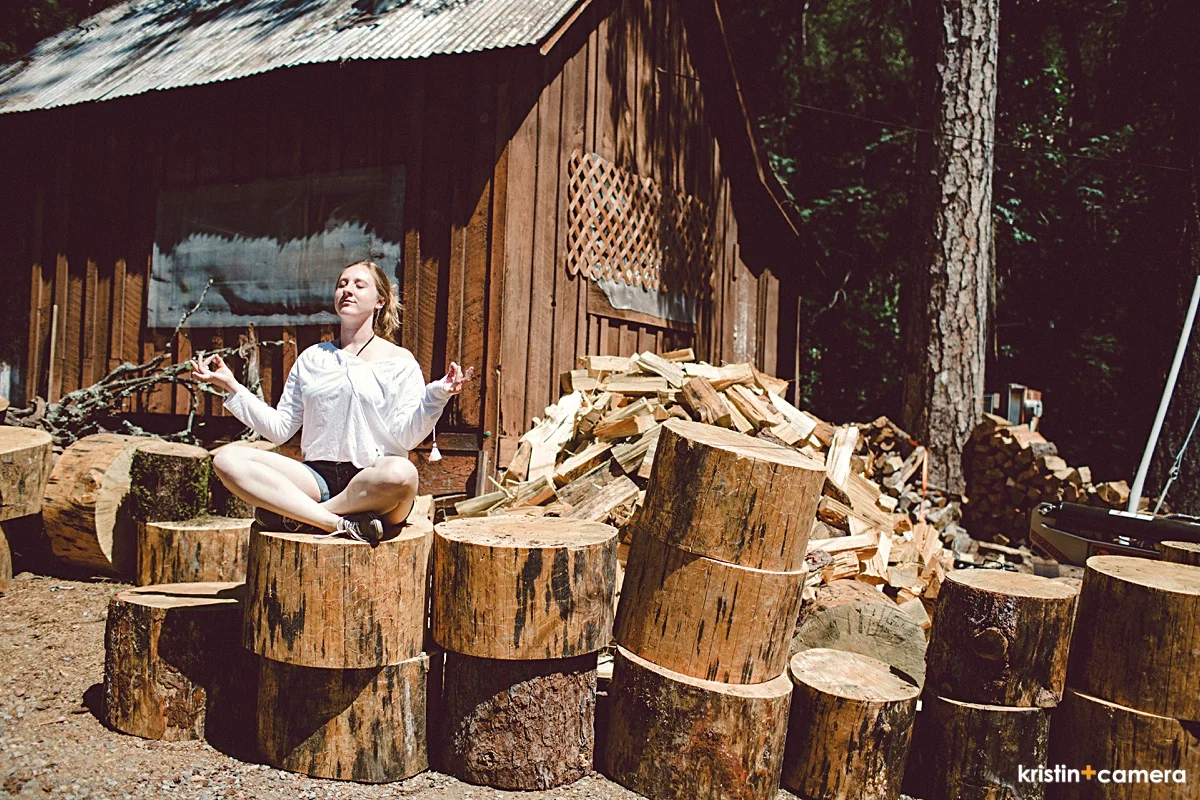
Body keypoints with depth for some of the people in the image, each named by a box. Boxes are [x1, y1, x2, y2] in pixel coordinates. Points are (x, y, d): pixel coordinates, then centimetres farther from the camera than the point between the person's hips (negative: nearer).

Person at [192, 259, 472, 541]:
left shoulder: (398, 360, 6)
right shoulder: (313, 358, 18)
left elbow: (407, 437, -5)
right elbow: (279, 428, 13)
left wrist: (437, 395, -21)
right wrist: (232, 387, 8)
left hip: (373, 485, -4)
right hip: (318, 478, 4)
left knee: (402, 473, -39)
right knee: (227, 459, -19)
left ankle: (299, 512, -17)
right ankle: (342, 524, -28)